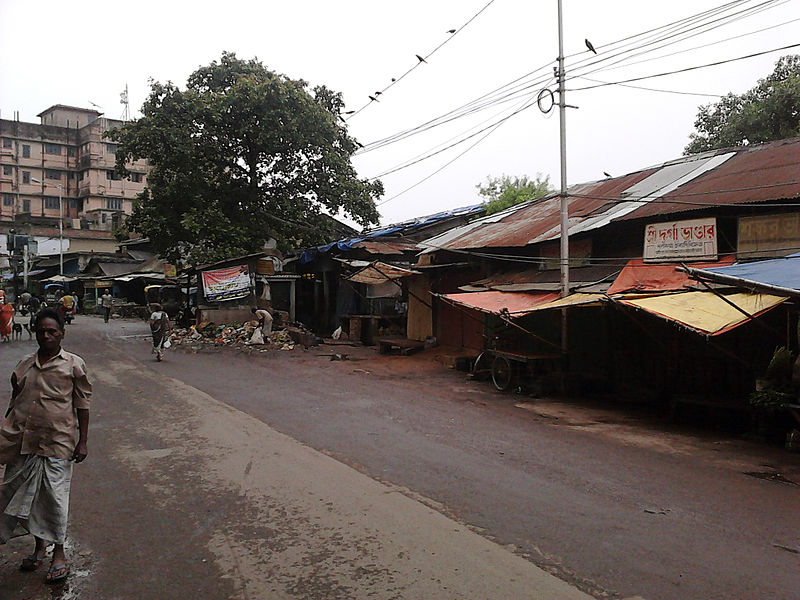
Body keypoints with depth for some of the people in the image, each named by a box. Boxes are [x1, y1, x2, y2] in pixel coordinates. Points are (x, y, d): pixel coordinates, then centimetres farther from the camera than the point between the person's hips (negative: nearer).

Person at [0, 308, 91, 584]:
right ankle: (39, 546, 33)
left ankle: (59, 554, 16)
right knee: (26, 492, 13)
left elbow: (82, 404, -2)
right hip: (24, 439, 5)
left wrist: (82, 441, -4)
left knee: (55, 496, 1)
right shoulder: (24, 365, 8)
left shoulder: (73, 364, -4)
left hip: (57, 440, -4)